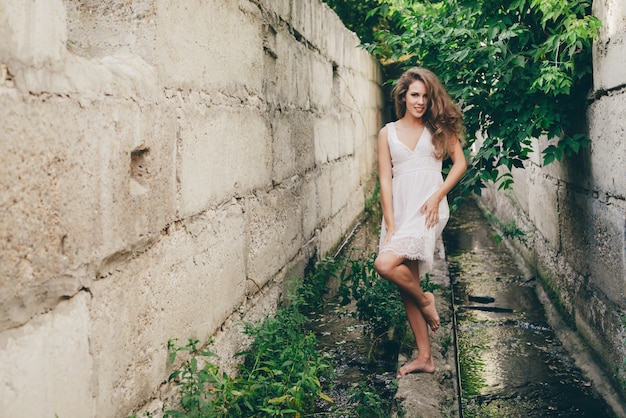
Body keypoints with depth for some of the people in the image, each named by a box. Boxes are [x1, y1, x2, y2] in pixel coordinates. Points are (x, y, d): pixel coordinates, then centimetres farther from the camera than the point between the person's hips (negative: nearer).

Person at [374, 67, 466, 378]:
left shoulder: (439, 127, 6)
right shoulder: (388, 133, 8)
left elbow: (460, 162, 4)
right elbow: (385, 180, 3)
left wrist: (438, 196, -10)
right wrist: (390, 225, -5)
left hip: (427, 208, -4)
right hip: (399, 209, 4)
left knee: (385, 264, -23)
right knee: (406, 284, 3)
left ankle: (424, 299, 7)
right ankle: (424, 357, 13)